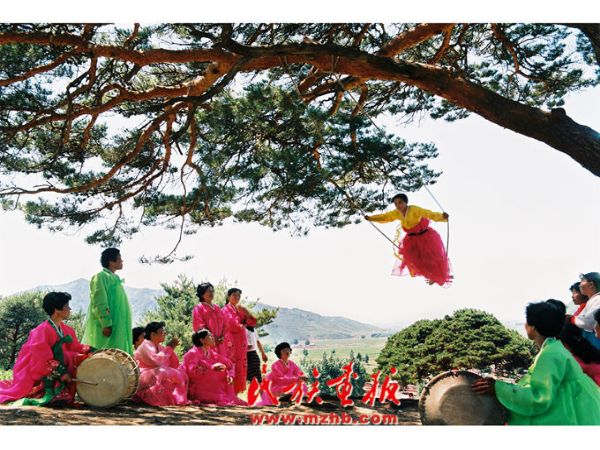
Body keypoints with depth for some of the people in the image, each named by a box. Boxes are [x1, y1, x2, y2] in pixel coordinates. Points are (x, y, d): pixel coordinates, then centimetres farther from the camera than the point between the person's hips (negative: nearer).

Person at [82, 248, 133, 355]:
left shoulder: (115, 278, 19)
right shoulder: (100, 277, -9)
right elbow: (99, 303, -17)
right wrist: (106, 324, -23)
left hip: (118, 325, 9)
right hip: (106, 326, -9)